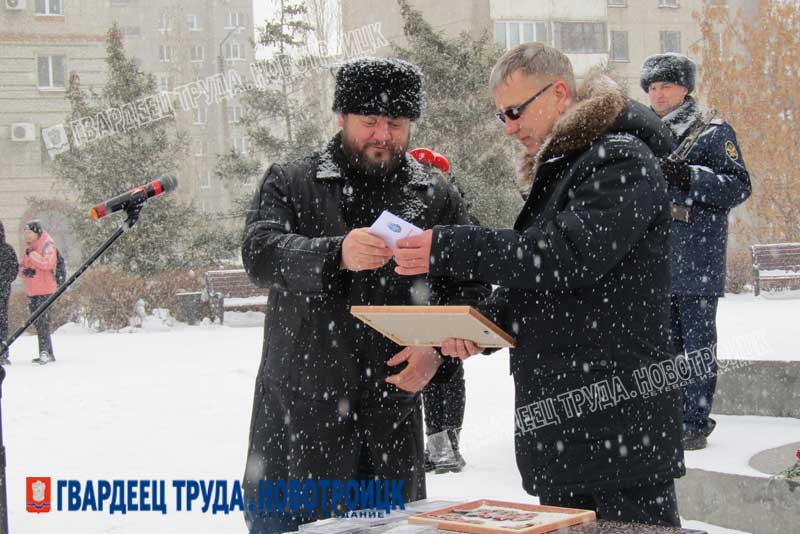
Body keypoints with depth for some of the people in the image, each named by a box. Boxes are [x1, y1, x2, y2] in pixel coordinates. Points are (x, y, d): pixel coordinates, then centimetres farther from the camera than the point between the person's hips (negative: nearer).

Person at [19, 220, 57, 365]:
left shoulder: (47, 245, -8)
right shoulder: (29, 247, 17)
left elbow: (47, 263, -22)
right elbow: (21, 265, 18)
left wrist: (32, 254, -17)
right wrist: (25, 271, -4)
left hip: (44, 289, -9)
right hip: (31, 290, 9)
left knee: (43, 322, -16)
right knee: (38, 323, 10)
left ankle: (45, 352, -20)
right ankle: (47, 353, 16)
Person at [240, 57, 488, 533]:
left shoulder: (438, 199, 10)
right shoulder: (290, 184, 5)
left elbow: (471, 293, 7)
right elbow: (260, 251, -14)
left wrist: (439, 350, -13)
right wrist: (336, 253, -32)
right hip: (298, 418, -2)